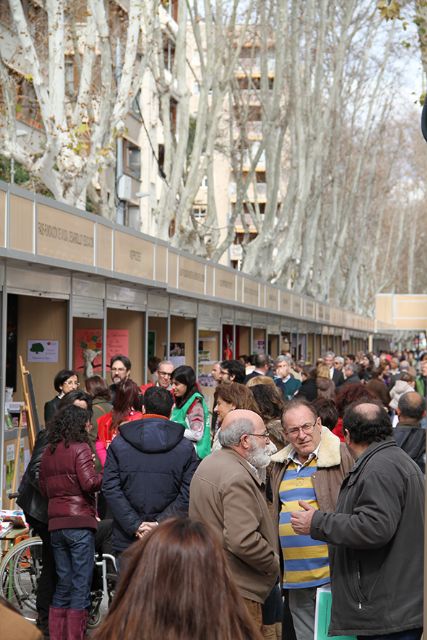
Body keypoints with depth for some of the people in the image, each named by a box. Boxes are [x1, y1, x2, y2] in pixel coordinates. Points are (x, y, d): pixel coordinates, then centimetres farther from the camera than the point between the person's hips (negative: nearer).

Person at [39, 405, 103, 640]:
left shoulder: (48, 452, 11)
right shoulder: (80, 448, -8)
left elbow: (43, 488, 16)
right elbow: (90, 483, -18)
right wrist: (105, 476, -1)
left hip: (55, 524, 7)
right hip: (80, 522, -6)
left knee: (63, 583, 15)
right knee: (81, 584, 0)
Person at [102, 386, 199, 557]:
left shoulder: (118, 443, 2)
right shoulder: (186, 447, 0)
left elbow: (110, 488, -6)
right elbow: (188, 494, -8)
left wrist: (134, 524, -9)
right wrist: (161, 523, -10)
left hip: (127, 541, 1)